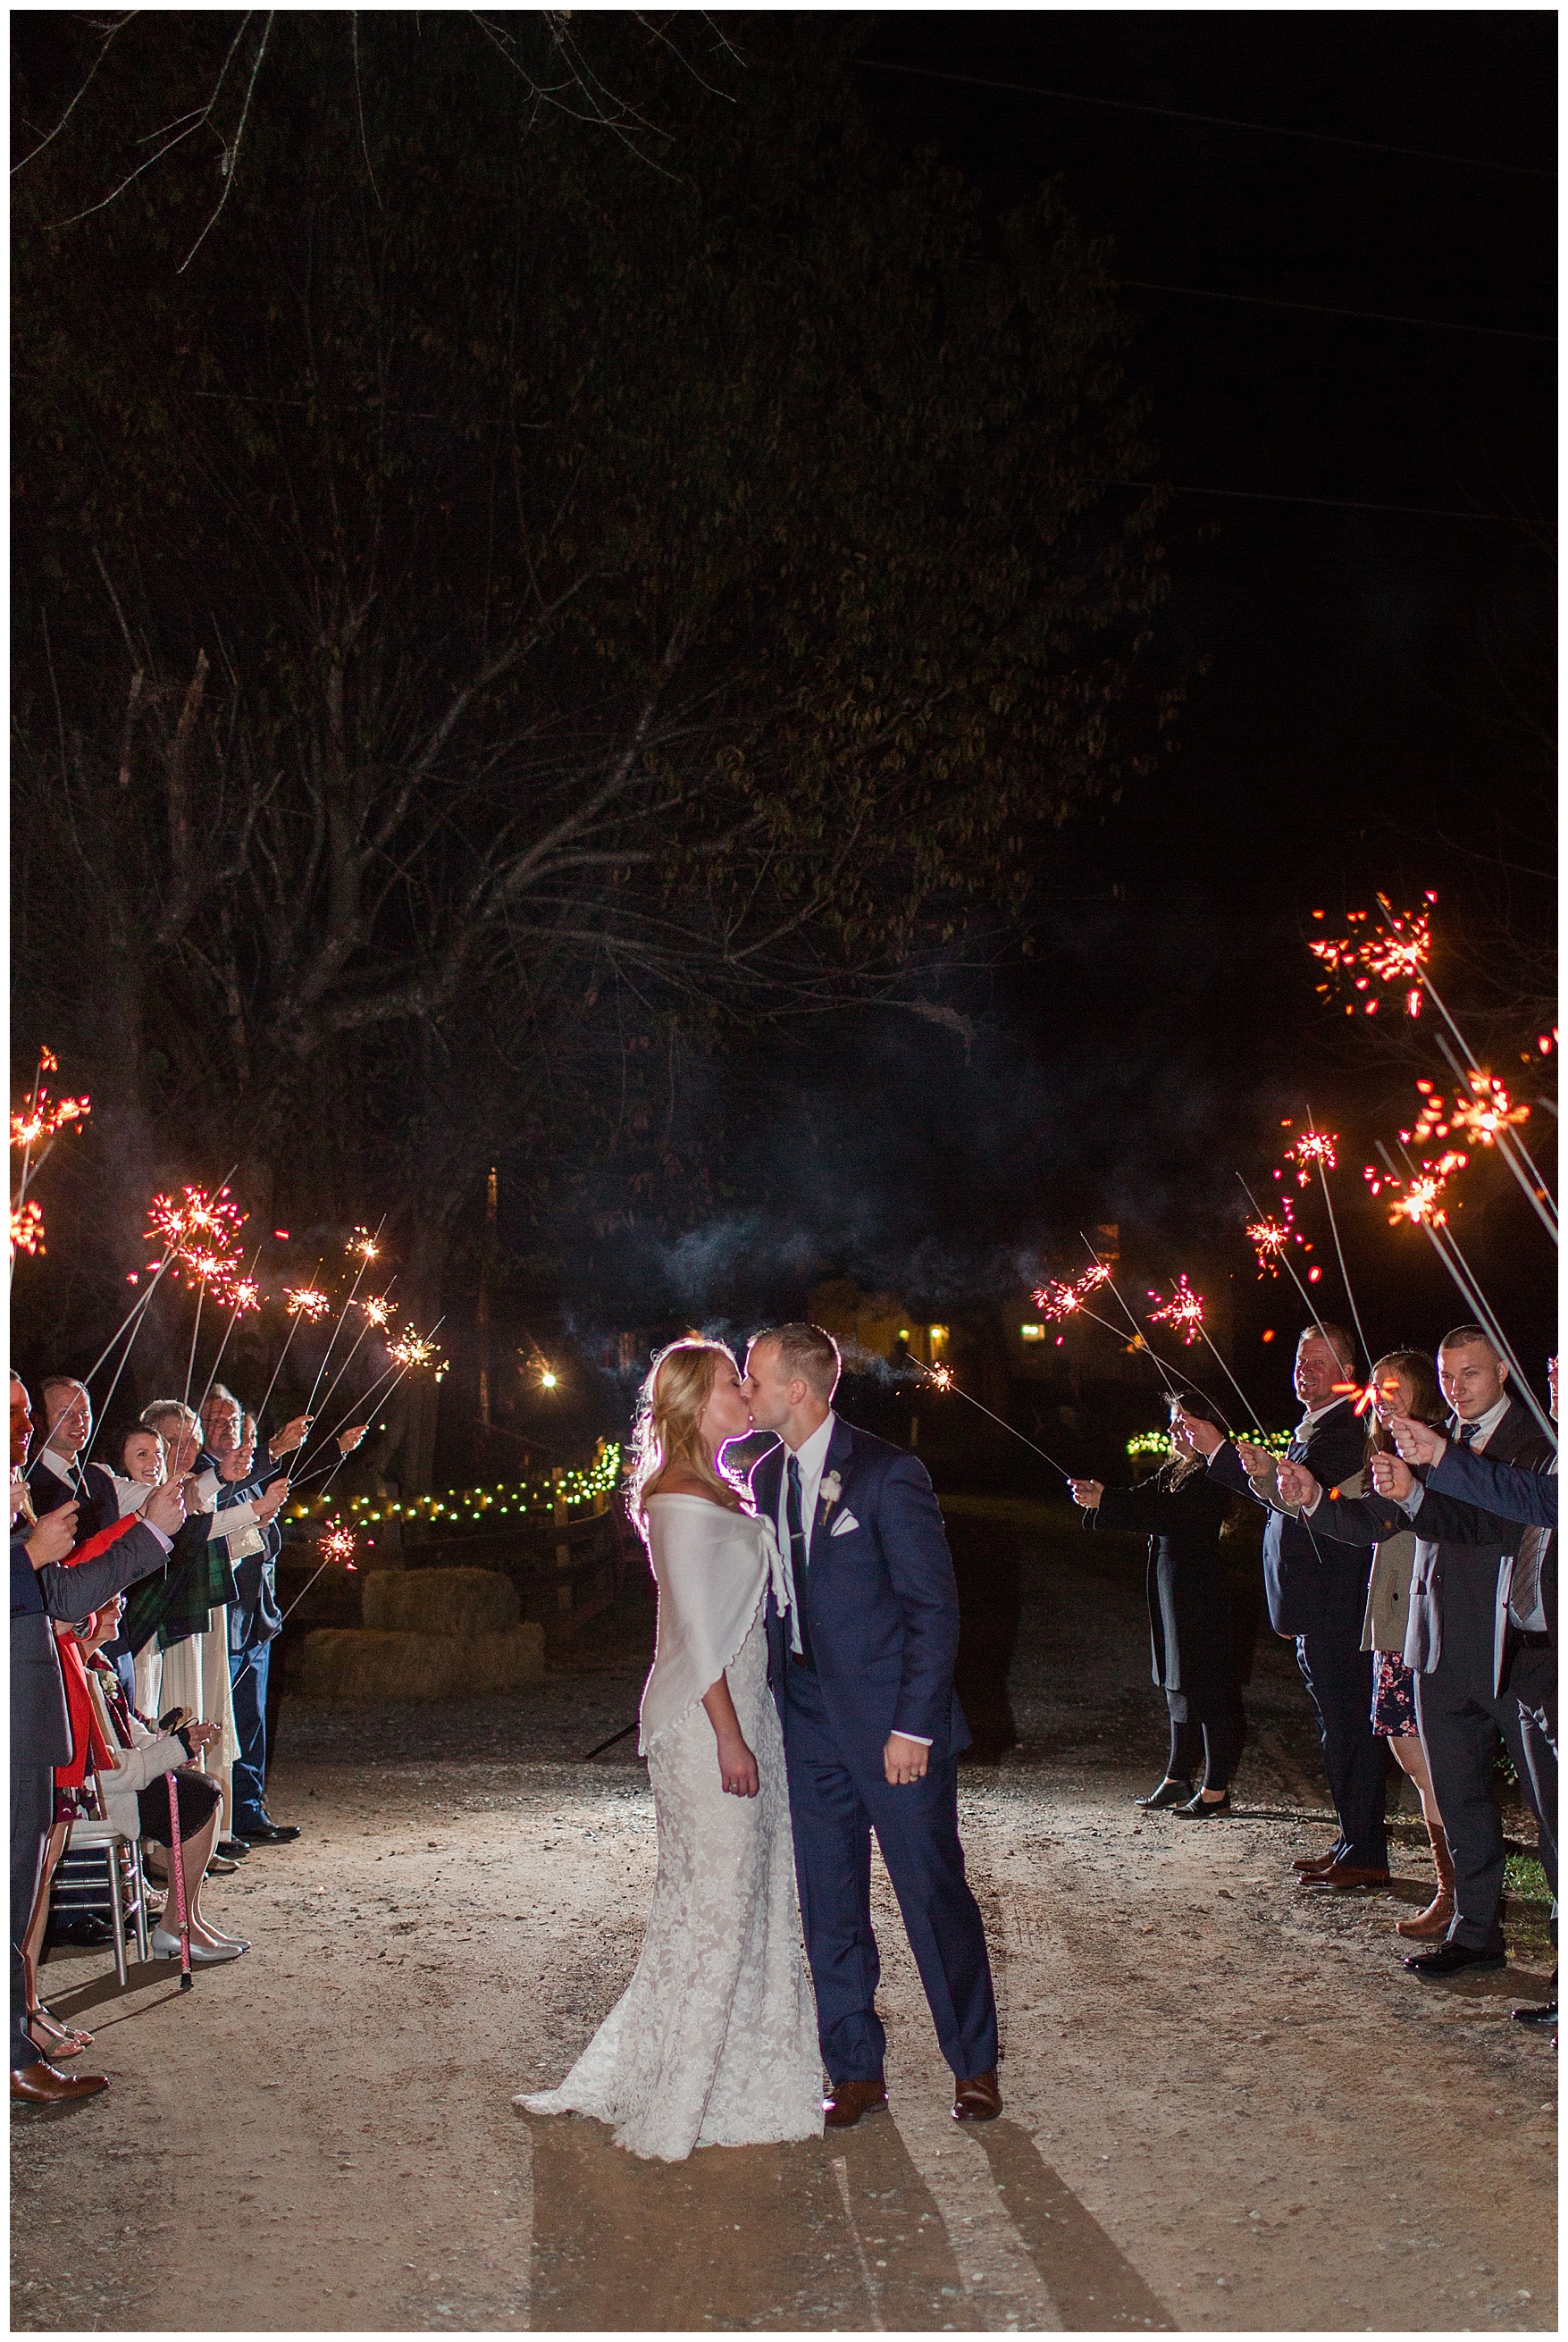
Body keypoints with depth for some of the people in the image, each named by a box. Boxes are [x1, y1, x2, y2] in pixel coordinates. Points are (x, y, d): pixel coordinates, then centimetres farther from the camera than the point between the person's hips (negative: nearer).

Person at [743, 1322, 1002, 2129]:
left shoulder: (887, 1473, -12)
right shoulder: (767, 1478, 8)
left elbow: (935, 1606, -12)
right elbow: (771, 1599, 13)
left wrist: (914, 1726, -16)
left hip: (893, 1725, -6)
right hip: (809, 1723, 6)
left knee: (934, 1893, 4)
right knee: (829, 1907, 10)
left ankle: (974, 2066, 21)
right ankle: (856, 2072, 24)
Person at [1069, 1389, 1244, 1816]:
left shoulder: (1213, 1478, -13)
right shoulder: (1171, 1472, 15)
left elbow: (1171, 1512, -24)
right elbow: (1143, 1502, 5)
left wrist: (1106, 1500, -27)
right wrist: (1096, 1497, -14)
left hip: (1202, 1592, -9)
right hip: (1168, 1587, 9)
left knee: (1205, 1686, -4)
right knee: (1178, 1684, 14)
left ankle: (1217, 1788, 3)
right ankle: (1177, 1778, 21)